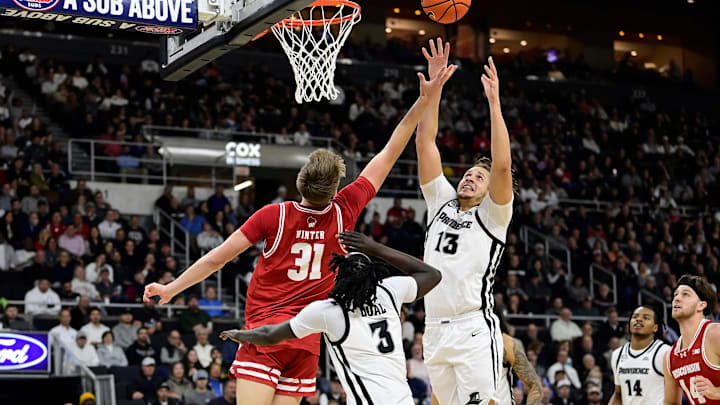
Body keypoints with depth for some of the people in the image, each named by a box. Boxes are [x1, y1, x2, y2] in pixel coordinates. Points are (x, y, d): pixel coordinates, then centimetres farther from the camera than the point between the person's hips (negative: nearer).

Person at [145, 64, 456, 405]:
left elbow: (216, 259, -1)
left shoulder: (274, 215, -6)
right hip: (308, 340, 3)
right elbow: (390, 153, 6)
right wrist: (424, 99, 10)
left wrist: (171, 288, 11)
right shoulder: (345, 211, 0)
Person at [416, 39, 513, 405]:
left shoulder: (493, 215, 3)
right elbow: (425, 144, 10)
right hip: (435, 331, 6)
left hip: (474, 331, -5)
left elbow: (502, 165, -13)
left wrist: (494, 101, -15)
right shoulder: (441, 202, 16)